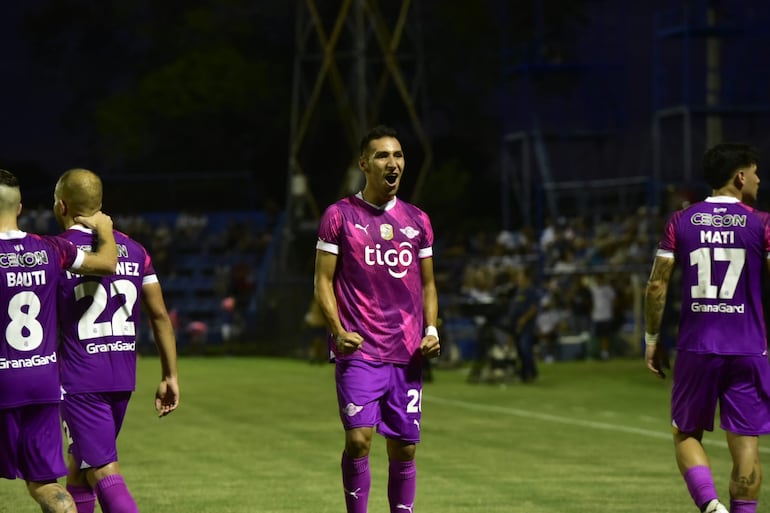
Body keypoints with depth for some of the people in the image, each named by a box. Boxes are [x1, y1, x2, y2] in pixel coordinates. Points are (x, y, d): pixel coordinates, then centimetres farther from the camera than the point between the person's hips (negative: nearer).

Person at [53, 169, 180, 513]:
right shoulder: (133, 250, 7)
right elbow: (160, 316, 7)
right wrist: (170, 376, 11)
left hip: (80, 381, -6)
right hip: (124, 378, 6)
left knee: (103, 473, -9)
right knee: (78, 465, 21)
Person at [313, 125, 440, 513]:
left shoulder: (417, 220, 14)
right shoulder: (340, 216, 2)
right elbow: (323, 280, 1)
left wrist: (431, 329, 2)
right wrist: (338, 331, -13)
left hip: (407, 354, 4)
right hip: (359, 351, -4)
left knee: (404, 447, 5)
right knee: (358, 438, -14)